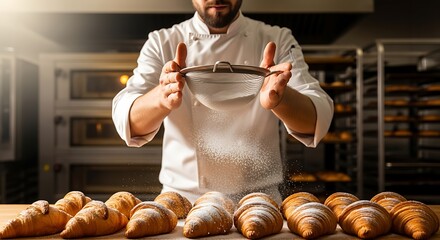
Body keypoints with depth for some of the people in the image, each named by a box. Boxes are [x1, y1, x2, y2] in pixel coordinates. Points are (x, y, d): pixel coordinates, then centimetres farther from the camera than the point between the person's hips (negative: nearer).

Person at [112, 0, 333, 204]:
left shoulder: (278, 40, 4)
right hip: (182, 200, 0)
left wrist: (279, 98, -30)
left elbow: (317, 121, -8)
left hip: (259, 202, 1)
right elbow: (127, 120, -9)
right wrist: (162, 97, -30)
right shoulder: (161, 43, 4)